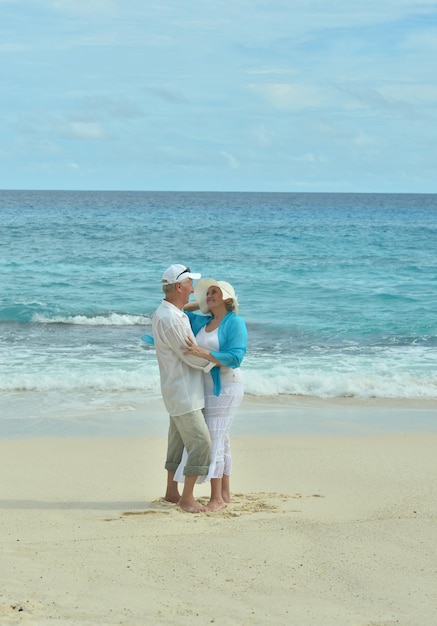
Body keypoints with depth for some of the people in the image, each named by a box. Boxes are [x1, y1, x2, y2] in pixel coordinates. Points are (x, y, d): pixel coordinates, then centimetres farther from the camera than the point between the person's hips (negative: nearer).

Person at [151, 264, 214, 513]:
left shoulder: (166, 313, 10)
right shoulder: (170, 319, -22)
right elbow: (191, 356, -19)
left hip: (180, 391, 10)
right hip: (183, 393, -10)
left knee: (178, 441, 17)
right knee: (201, 442, -10)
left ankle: (172, 492, 26)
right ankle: (187, 498, -6)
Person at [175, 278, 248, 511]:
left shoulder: (235, 322, -9)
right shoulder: (202, 322, 12)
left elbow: (234, 358, -21)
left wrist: (201, 353, -29)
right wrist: (200, 303, 14)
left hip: (224, 388, -7)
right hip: (205, 387, 8)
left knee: (214, 440, -11)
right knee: (219, 440, 11)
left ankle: (217, 498, -9)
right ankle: (225, 493, 17)